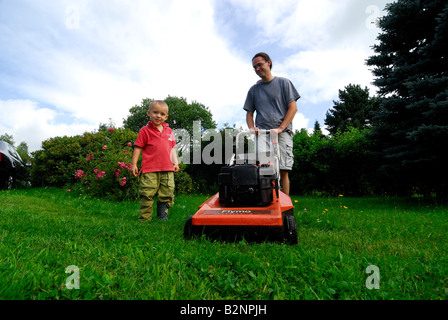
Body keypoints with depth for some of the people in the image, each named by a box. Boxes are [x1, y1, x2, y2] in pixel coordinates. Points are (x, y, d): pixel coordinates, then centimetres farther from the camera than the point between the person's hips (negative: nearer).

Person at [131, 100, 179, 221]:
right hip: (150, 170, -4)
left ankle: (163, 216, 22)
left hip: (167, 170, 4)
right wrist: (134, 164, -1)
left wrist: (175, 162, 11)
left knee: (167, 195, 8)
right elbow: (138, 147, 3)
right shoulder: (145, 130, 3)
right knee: (147, 195, -3)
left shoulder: (169, 131, 15)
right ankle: (145, 218, 11)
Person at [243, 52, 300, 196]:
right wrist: (252, 128, -3)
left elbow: (293, 108, 4)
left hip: (282, 133, -2)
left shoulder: (283, 83, 12)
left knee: (283, 171, -10)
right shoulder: (254, 89, 20)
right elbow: (249, 113, 19)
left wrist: (280, 129, -8)